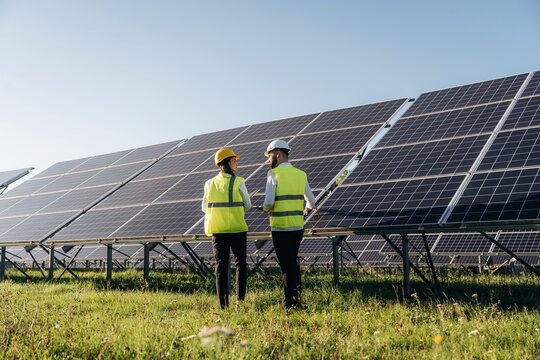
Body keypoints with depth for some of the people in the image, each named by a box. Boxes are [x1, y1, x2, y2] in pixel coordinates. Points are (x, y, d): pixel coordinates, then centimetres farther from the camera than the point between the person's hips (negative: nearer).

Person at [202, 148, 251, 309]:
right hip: (237, 229, -3)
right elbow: (247, 205, -2)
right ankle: (240, 299, 7)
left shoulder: (210, 183, 4)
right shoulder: (238, 182, -7)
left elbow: (205, 208, 9)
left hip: (217, 230, 3)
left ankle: (223, 303, 5)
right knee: (240, 264, 11)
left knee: (221, 266, 7)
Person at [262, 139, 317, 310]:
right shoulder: (301, 174, 8)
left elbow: (269, 202, -17)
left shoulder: (274, 174, -8)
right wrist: (308, 208, 38)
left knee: (287, 266, 0)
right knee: (292, 263, 17)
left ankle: (293, 302, -4)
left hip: (280, 228, -5)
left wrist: (266, 209, 7)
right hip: (298, 227, 5)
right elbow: (311, 200, 16)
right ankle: (292, 300, 21)